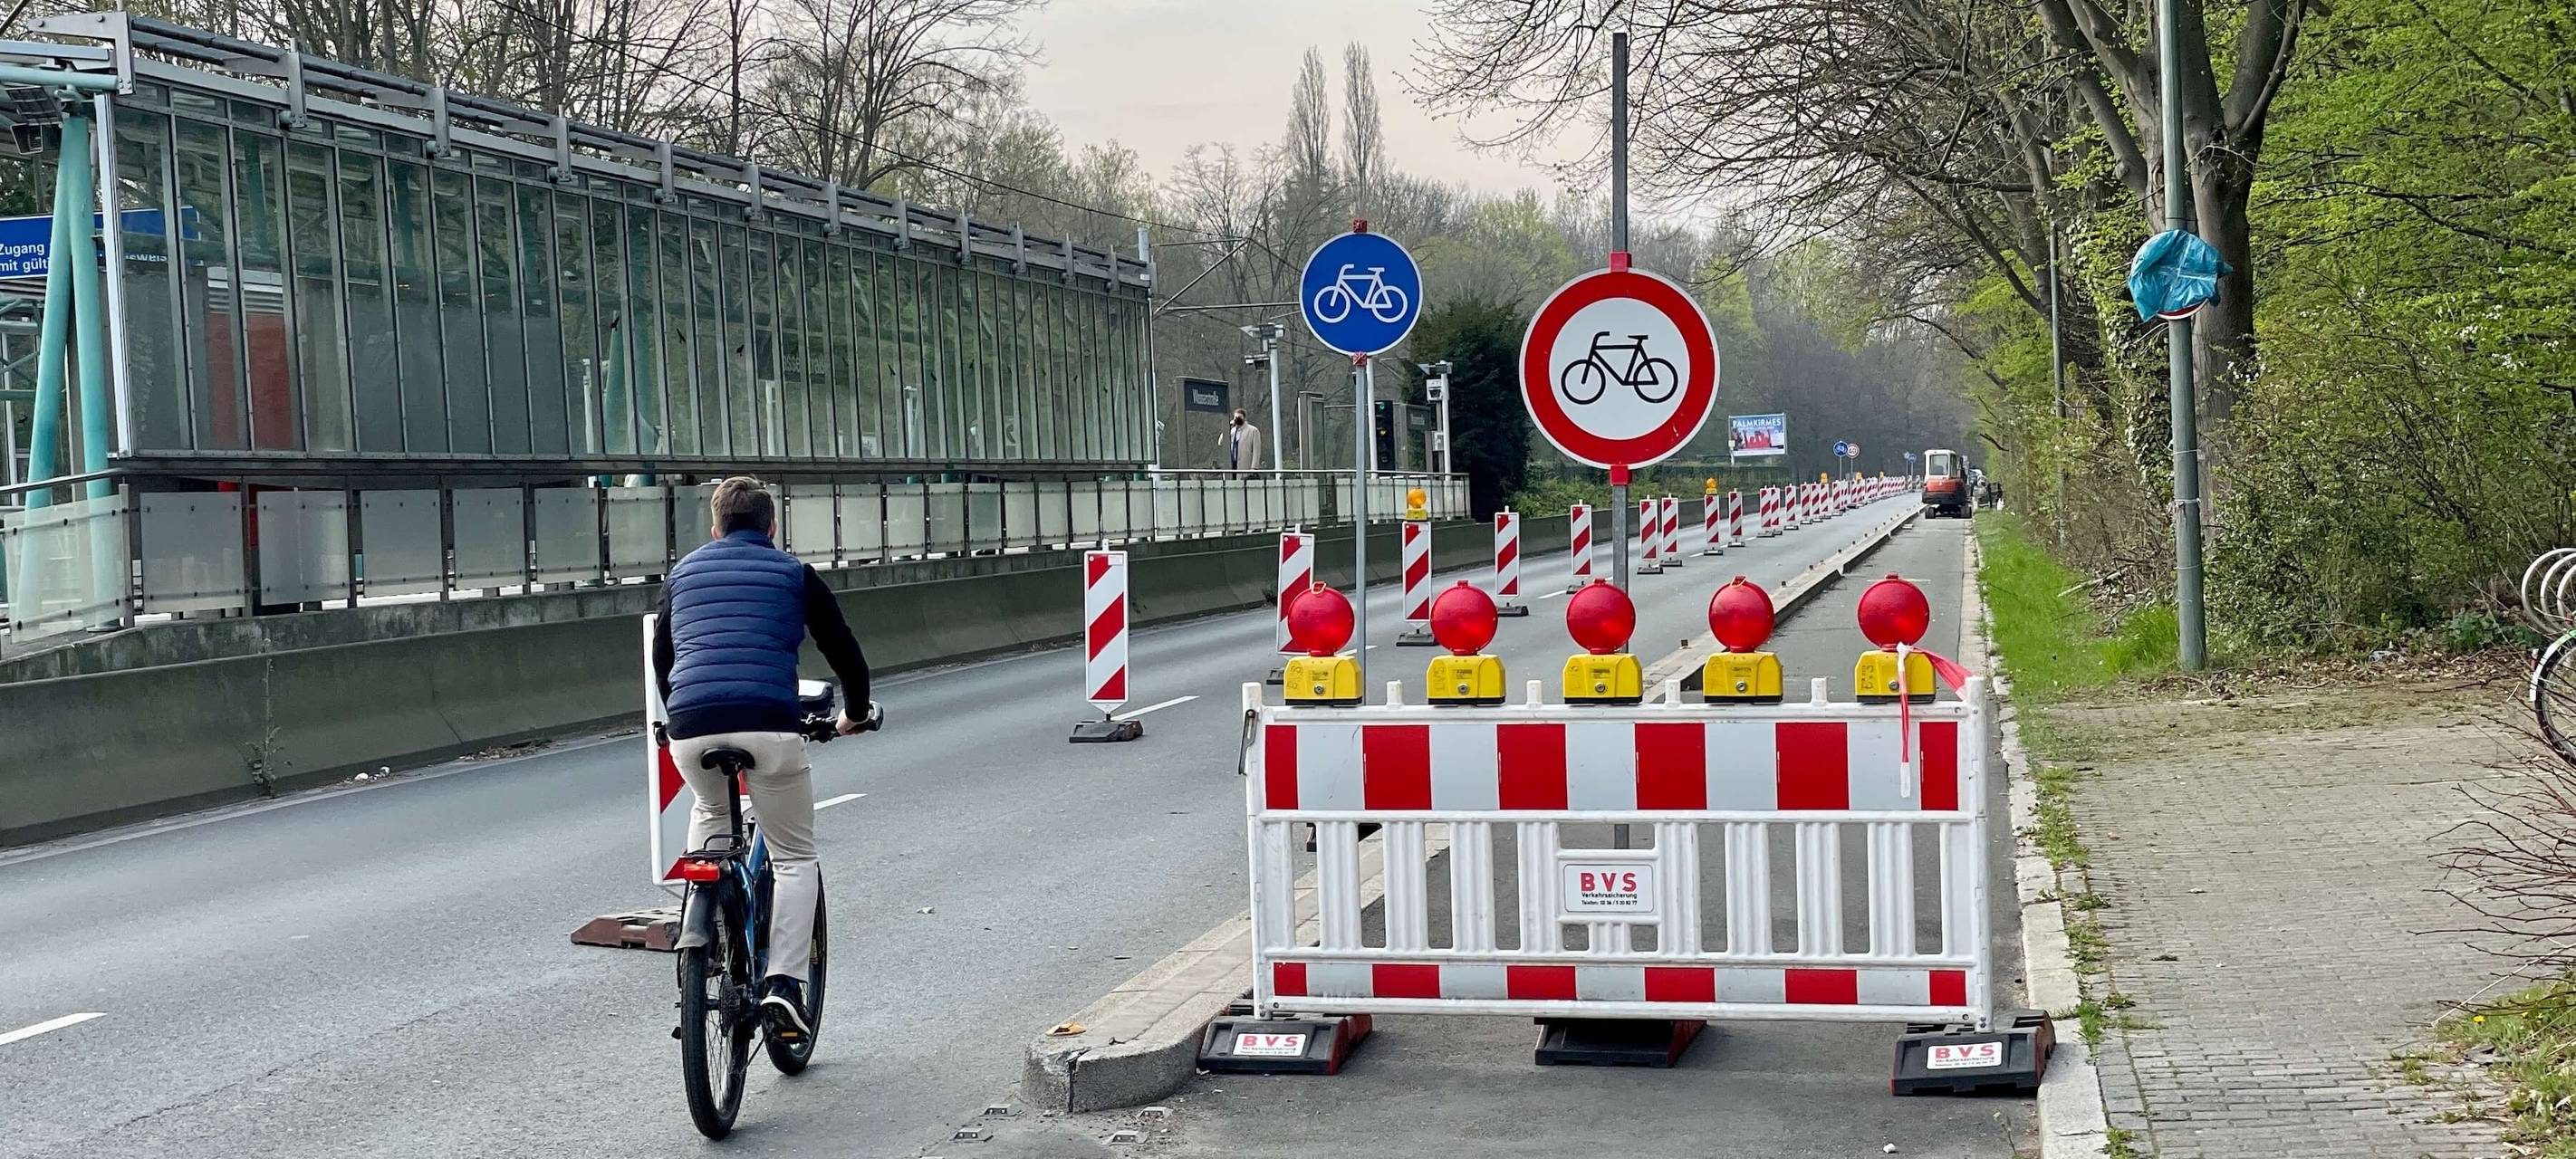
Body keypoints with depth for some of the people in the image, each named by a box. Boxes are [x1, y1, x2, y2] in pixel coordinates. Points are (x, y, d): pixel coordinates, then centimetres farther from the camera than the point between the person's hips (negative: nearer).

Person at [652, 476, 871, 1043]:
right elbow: (844, 651, 16)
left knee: (709, 813, 34)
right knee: (795, 859, 10)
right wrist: (854, 713, 34)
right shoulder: (794, 574, 15)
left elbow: (660, 658, 33)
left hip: (691, 728, 3)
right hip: (769, 726, -3)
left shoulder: (683, 573, 23)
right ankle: (783, 984, -6)